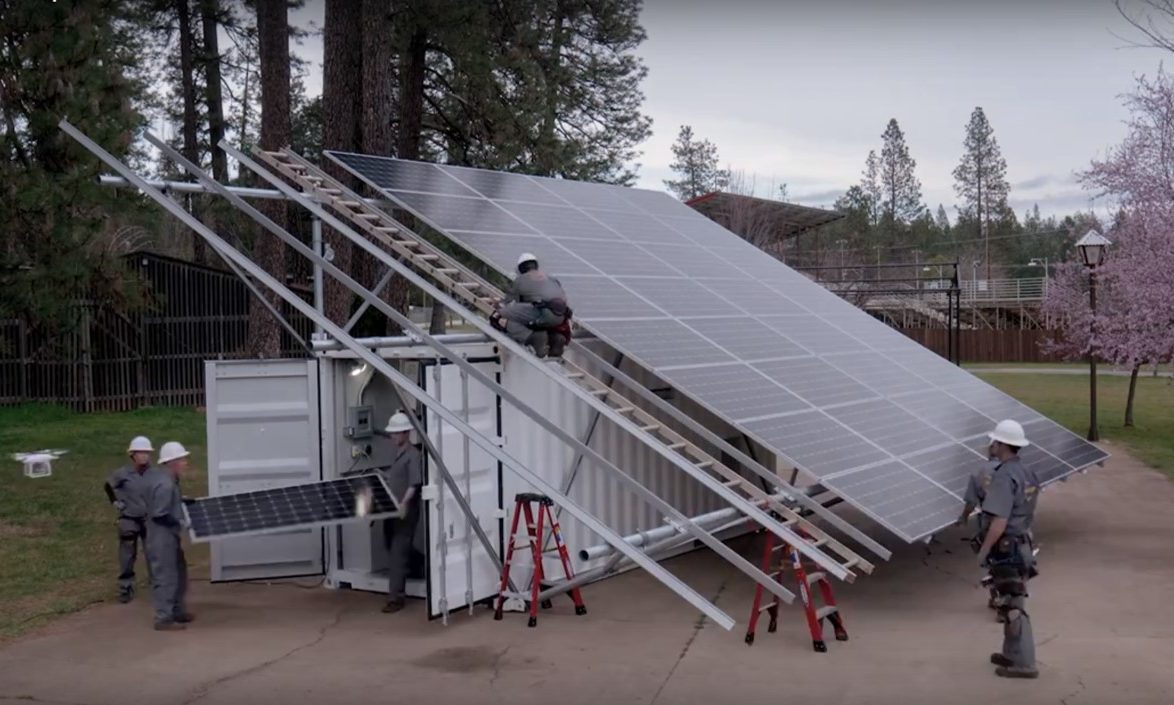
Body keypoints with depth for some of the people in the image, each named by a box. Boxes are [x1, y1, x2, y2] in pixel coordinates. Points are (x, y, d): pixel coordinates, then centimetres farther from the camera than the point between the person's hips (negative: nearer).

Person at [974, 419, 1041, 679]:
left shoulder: (1004, 477, -22)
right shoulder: (1027, 473, 8)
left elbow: (999, 522, -25)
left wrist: (983, 550, -16)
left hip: (1006, 549, -10)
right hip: (1022, 545, 10)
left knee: (1013, 607, -3)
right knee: (1013, 602, 19)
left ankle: (1024, 663, 2)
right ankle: (1012, 654, 30)